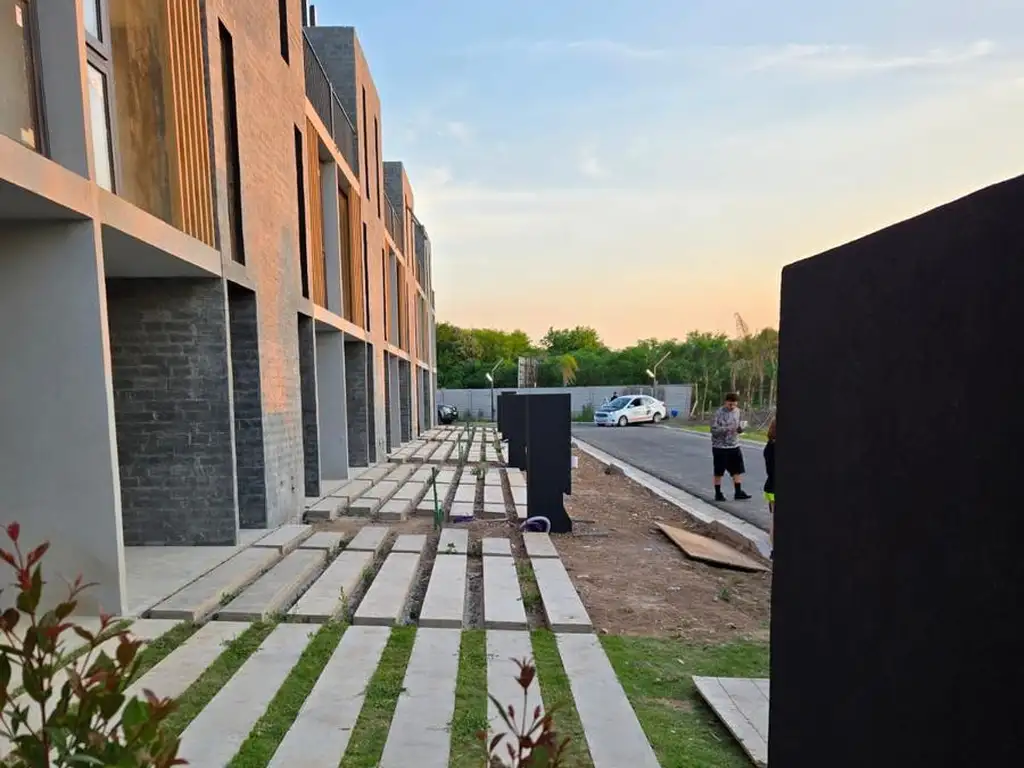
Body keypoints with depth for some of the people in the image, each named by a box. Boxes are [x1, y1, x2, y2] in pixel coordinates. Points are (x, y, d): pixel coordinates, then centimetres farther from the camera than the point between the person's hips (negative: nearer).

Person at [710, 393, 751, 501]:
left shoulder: (737, 411, 6)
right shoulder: (718, 413, -14)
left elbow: (739, 428, 14)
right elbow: (714, 430, -16)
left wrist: (740, 427, -10)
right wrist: (728, 428, -29)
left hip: (734, 446, 6)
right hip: (720, 447, -6)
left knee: (737, 470, 6)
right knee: (719, 472, 5)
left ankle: (738, 492, 15)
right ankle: (718, 494, 16)